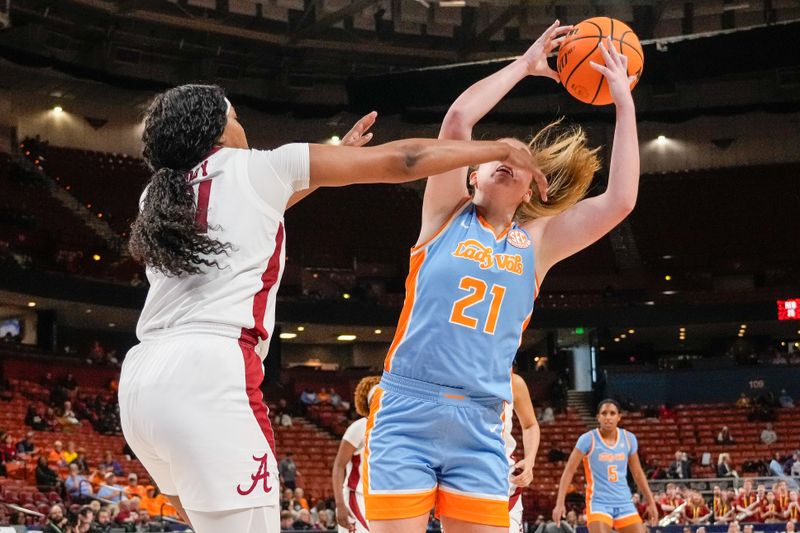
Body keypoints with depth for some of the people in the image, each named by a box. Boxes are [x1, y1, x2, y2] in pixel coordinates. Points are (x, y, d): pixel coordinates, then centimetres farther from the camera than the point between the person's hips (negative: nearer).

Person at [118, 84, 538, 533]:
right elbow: (397, 160, 10)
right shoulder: (252, 167, 5)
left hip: (142, 382, 8)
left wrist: (328, 164, 47)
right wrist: (499, 150, 20)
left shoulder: (157, 198, 21)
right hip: (208, 375, -8)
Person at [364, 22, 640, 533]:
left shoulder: (537, 243, 14)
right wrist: (525, 64, 3)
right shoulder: (447, 216, 8)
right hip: (405, 413, -3)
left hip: (480, 428, 3)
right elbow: (456, 119, -6)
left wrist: (624, 102, 6)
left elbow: (620, 201, 2)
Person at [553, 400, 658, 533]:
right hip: (598, 503, -5)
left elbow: (637, 473, 15)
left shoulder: (629, 438, 4)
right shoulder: (588, 439, -8)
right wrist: (560, 503, -16)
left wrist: (651, 501, 14)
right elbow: (569, 471, -8)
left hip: (624, 503, 5)